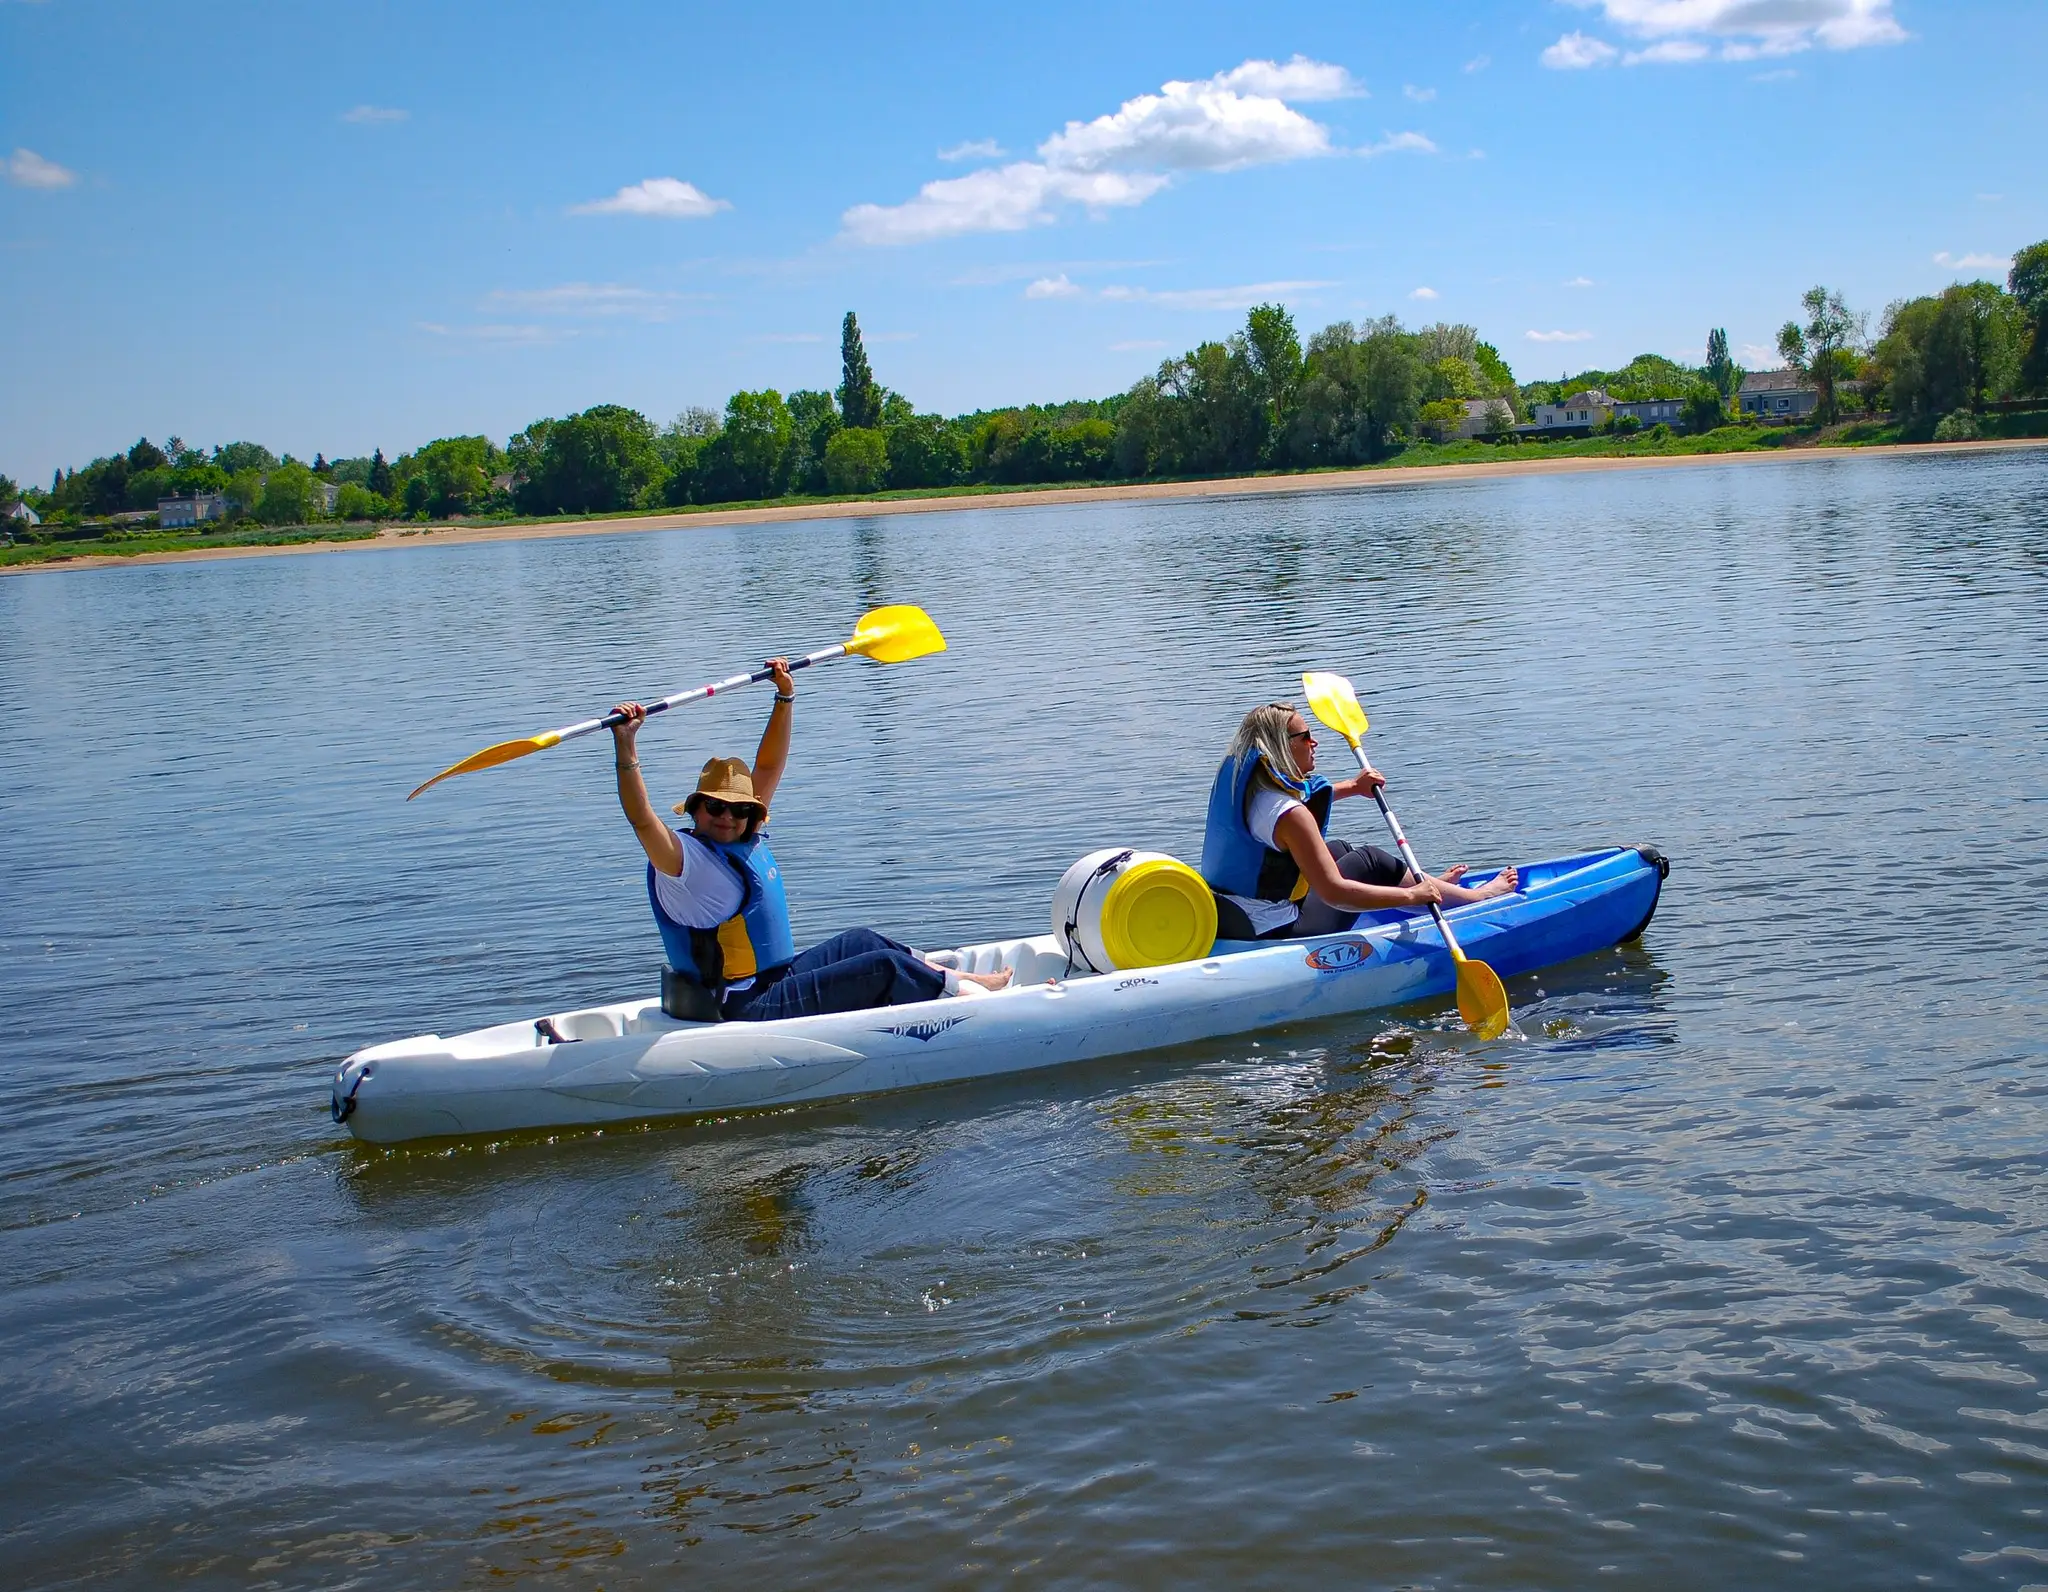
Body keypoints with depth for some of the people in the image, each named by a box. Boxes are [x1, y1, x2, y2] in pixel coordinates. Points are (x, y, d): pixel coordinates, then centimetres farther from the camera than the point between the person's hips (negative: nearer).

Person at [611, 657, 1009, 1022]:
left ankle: (951, 976, 36)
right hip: (749, 1012, -10)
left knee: (861, 942, 22)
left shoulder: (746, 838, 7)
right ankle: (962, 990, 9)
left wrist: (785, 698, 12)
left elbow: (768, 767, 14)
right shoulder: (684, 859, -17)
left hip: (778, 980, 10)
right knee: (884, 967, -10)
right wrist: (625, 747, -47)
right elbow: (641, 818, -36)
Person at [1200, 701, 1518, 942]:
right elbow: (1334, 893, -27)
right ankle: (1477, 898, 23)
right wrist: (1411, 896, -18)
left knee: (1340, 850, 24)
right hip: (1277, 936, -9)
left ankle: (1428, 884, 44)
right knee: (1369, 862, 6)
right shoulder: (1287, 814, -25)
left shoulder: (1238, 778, 3)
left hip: (1228, 919, 9)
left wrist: (1351, 787, 34)